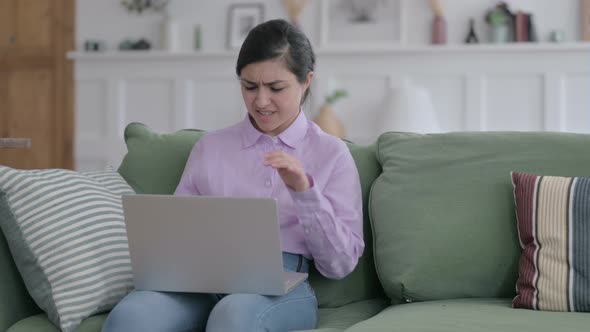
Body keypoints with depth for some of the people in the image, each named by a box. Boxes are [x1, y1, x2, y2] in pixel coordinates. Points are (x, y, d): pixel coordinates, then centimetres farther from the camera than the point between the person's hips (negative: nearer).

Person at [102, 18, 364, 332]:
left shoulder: (332, 153, 11)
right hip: (203, 280, 2)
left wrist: (304, 190, -9)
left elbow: (340, 264, 4)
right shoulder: (210, 147, 19)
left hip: (281, 287, -2)